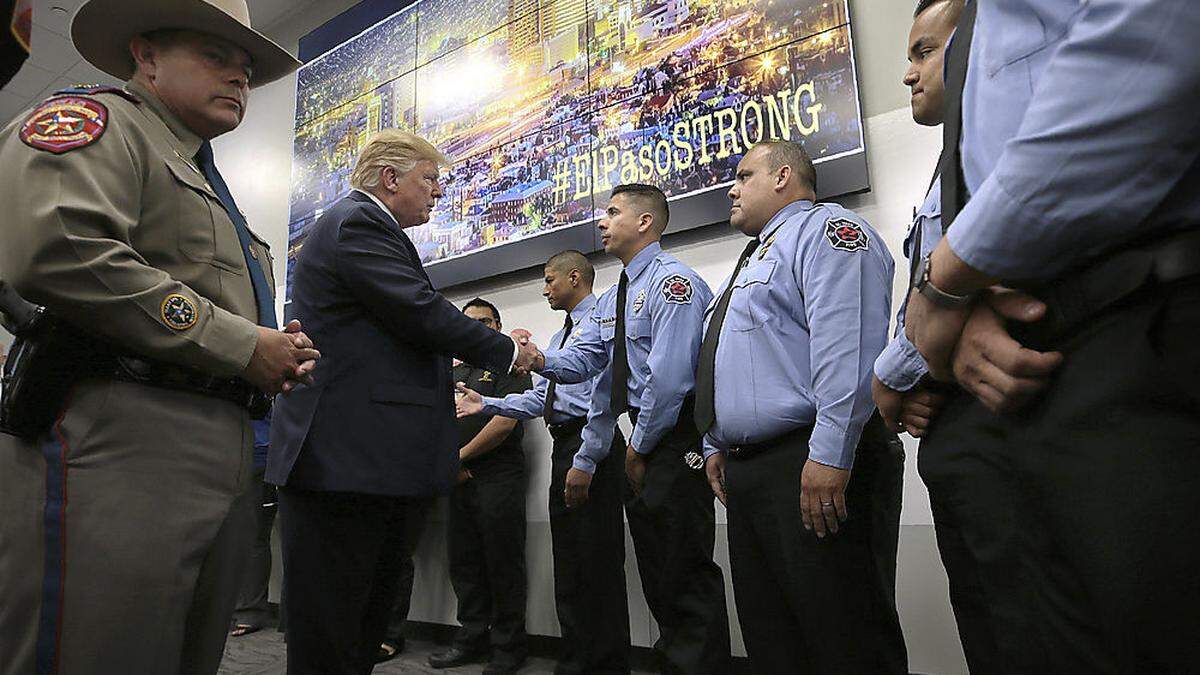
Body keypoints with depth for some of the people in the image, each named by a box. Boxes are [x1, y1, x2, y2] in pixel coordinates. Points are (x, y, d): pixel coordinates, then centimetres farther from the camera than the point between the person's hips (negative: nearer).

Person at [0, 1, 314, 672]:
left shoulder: (212, 189, 28)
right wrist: (238, 344, -14)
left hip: (227, 459, 9)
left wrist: (277, 358, 7)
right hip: (120, 442, -8)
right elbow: (57, 248, -19)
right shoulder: (97, 117, 3)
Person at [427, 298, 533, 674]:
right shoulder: (451, 370, 20)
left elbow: (505, 421, -12)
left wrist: (460, 456, -8)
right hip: (459, 478, 6)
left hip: (498, 477, -6)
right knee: (464, 563, 11)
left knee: (503, 563, -1)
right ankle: (471, 639, 23)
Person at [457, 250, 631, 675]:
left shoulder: (602, 321, -4)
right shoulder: (559, 336, 25)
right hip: (563, 447, 10)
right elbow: (539, 400, 19)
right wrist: (486, 404, 11)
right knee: (567, 559, 13)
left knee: (597, 557, -6)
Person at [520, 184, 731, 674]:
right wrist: (543, 361, -12)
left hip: (676, 439, -9)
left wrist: (641, 446, -13)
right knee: (656, 571, 17)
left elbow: (668, 376, -21)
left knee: (687, 570, -3)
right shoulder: (611, 301, 17)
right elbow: (584, 361, 8)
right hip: (642, 441, 10)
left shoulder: (673, 281, -13)